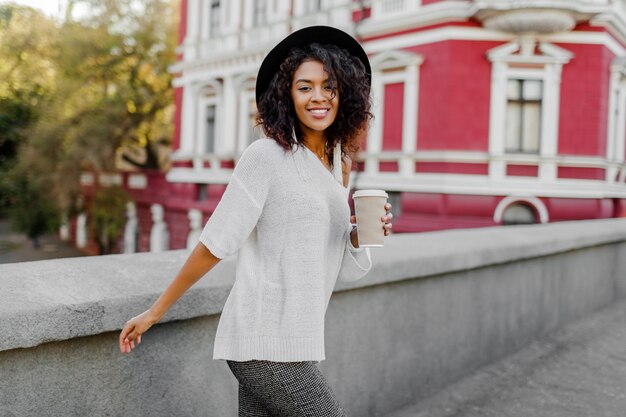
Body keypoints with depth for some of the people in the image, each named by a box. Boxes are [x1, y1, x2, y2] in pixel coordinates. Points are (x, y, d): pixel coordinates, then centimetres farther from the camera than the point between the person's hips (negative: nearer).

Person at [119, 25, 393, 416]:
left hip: (294, 341, 7)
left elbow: (343, 270, 14)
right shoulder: (266, 156, -11)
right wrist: (155, 312, -5)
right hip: (266, 344, -7)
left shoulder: (339, 167, 11)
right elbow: (215, 244, -9)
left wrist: (361, 236, -6)